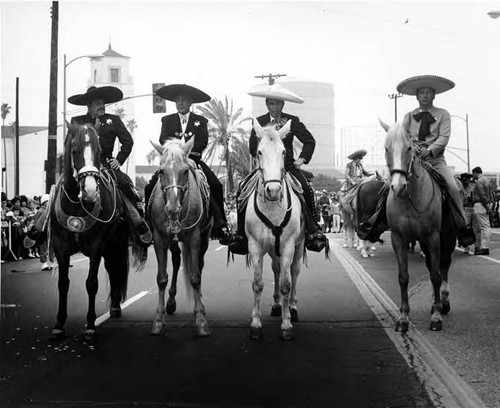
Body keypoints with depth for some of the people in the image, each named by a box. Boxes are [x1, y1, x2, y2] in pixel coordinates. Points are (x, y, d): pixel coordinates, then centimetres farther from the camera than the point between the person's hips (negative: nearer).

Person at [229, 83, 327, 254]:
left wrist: (302, 158, -5)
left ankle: (313, 232, -16)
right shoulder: (259, 122, 9)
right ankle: (241, 235, -14)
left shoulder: (293, 121, 5)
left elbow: (310, 141, 8)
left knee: (305, 189, -27)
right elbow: (252, 146, 10)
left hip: (288, 165, -1)